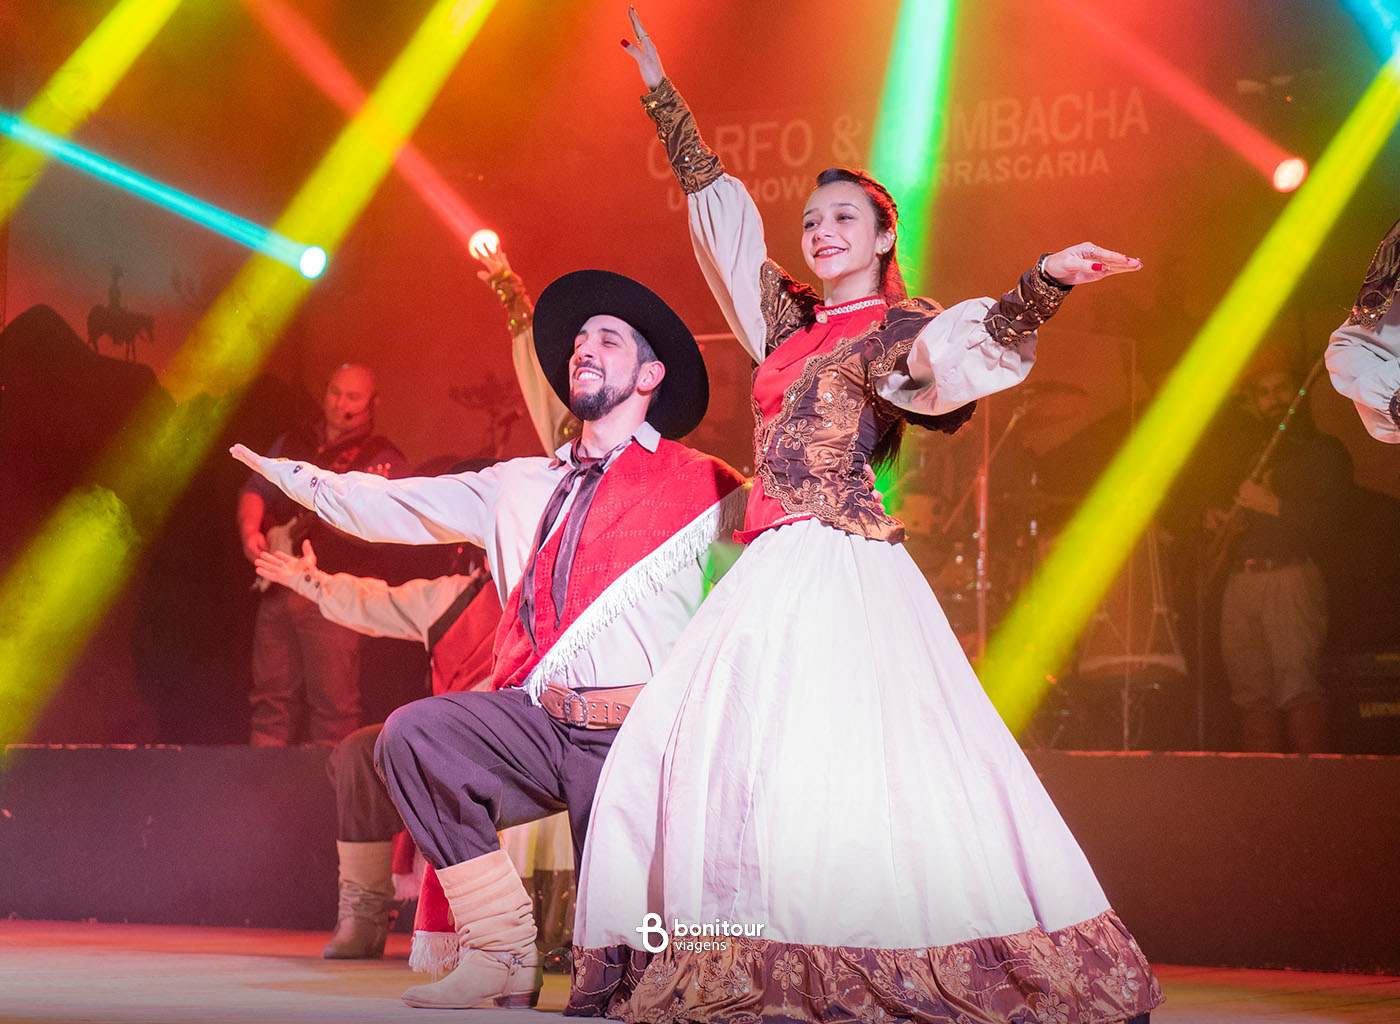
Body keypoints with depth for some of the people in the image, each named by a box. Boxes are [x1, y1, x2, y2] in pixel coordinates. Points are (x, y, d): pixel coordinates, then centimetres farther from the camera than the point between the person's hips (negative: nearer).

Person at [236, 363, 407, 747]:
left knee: (332, 704, -8)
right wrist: (251, 532, -5)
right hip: (278, 586, 5)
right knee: (273, 698, 9)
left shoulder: (382, 459, -2)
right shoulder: (292, 444, 17)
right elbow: (255, 491, 16)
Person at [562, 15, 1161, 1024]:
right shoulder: (789, 319, 21)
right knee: (689, 749, -2)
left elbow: (988, 337, -17)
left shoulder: (900, 332, 3)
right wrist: (662, 96, 33)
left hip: (845, 563, -7)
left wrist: (1047, 281, -36)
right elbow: (714, 193, 28)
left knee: (853, 759, -19)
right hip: (771, 565, 7)